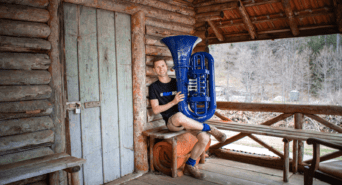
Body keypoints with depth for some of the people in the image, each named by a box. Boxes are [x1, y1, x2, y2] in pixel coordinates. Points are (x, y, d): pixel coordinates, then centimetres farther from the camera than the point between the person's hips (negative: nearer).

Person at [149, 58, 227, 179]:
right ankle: (209, 128, -16)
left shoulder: (177, 83, 15)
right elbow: (155, 110, -2)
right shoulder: (154, 87, 6)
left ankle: (190, 165, 2)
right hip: (171, 122, -3)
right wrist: (173, 102, -13)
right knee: (179, 116, -41)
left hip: (186, 119, 4)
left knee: (204, 138, -21)